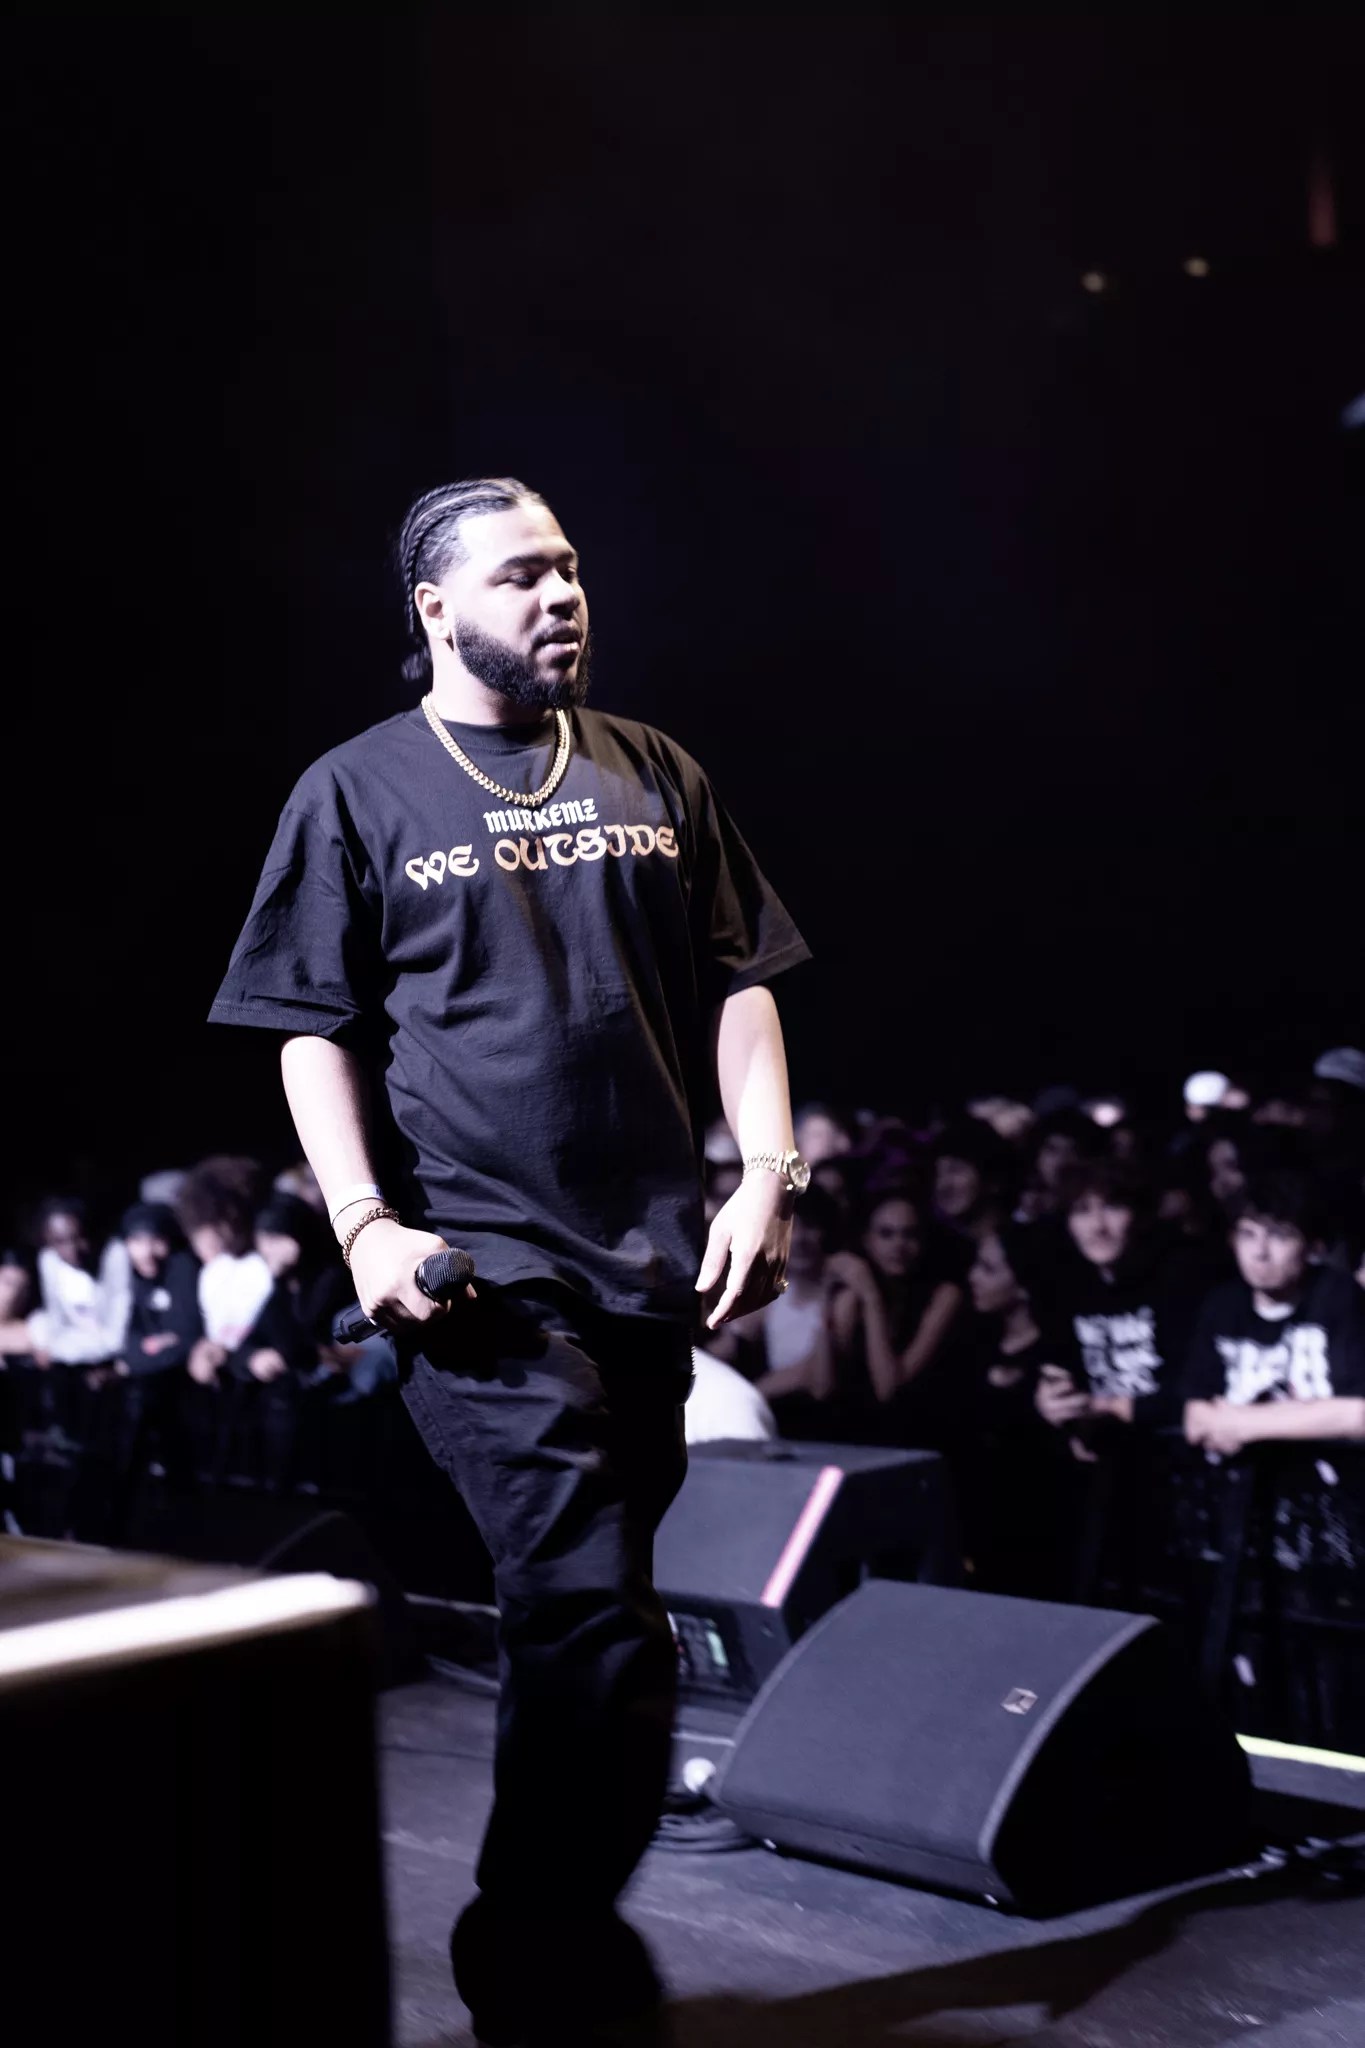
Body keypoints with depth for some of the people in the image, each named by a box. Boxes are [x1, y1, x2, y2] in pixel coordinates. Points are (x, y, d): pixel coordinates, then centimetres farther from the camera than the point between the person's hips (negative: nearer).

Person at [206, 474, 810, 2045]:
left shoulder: (654, 776, 14)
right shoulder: (357, 793, 4)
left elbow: (738, 988, 13)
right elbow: (313, 1032, 1)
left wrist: (766, 1173, 0)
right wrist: (365, 1223, -11)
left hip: (651, 1262, 5)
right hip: (483, 1265, -4)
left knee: (581, 1619, 12)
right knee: (595, 1624, -13)